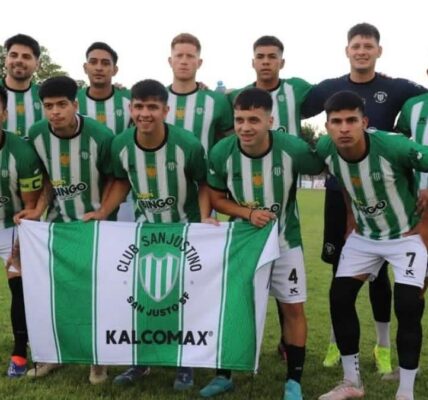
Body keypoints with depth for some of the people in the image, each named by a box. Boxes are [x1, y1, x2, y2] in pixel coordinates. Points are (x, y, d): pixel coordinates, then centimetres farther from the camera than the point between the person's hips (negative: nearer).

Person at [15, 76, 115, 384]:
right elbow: (48, 175, 5)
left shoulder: (100, 135, -20)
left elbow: (112, 177, -6)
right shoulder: (37, 135, -9)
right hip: (58, 220, 4)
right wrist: (39, 209, -6)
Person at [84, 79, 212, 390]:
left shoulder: (188, 144, -24)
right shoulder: (121, 145, -14)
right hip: (146, 227, 3)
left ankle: (185, 365, 23)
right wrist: (102, 212, -7)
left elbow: (204, 184, -8)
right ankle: (141, 360, 26)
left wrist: (205, 217, -23)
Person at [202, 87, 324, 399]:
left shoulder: (294, 149, -23)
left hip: (285, 242, -1)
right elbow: (215, 198, -6)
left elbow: (326, 169, -3)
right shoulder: (222, 152, -18)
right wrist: (248, 213, -21)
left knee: (293, 308, 2)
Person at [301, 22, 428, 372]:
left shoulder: (397, 89, -1)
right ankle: (336, 341, 25)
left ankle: (383, 346, 23)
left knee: (378, 269, 7)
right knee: (340, 268, 10)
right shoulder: (330, 89, 5)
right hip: (339, 190, 1)